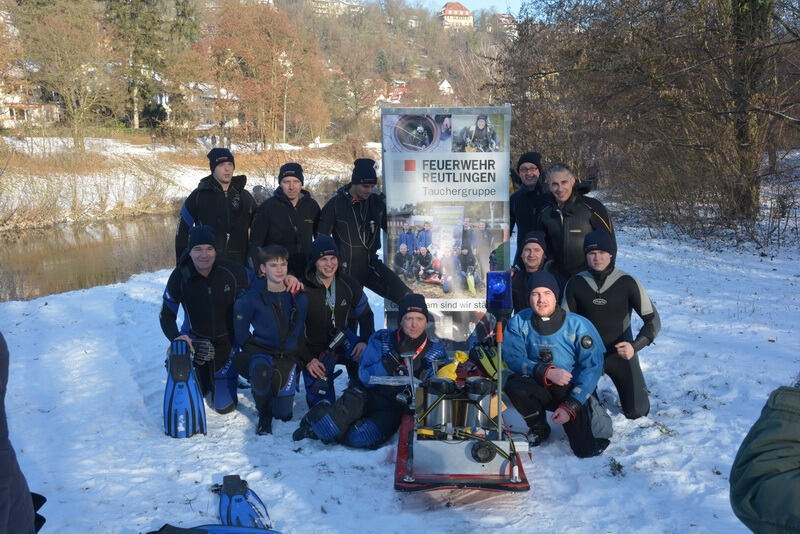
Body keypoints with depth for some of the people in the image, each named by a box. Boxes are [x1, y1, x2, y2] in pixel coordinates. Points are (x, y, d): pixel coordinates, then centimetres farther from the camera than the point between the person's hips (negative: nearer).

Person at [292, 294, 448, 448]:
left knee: (361, 437, -31)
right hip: (367, 394, 0)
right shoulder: (381, 339, 0)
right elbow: (366, 378, -8)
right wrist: (392, 359, -23)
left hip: (395, 408, 0)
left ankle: (322, 431, -2)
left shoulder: (436, 353, 1)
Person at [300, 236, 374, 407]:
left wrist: (365, 341, -13)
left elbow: (365, 315, 4)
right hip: (315, 353, -2)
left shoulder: (349, 285, -7)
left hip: (343, 341, 2)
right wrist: (307, 360, -16)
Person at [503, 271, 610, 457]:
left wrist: (570, 407, -21)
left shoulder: (578, 325, -15)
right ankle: (538, 428, -1)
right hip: (539, 387, 2)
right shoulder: (519, 323, -9)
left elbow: (592, 367, -14)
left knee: (587, 450, -13)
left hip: (573, 390, -1)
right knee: (513, 385, -31)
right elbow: (513, 358, -12)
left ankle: (592, 411, 22)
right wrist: (547, 373, -28)